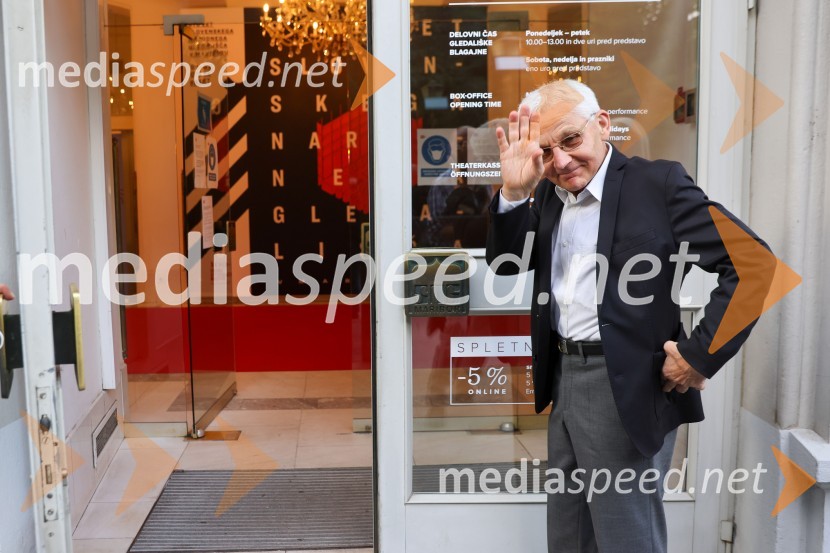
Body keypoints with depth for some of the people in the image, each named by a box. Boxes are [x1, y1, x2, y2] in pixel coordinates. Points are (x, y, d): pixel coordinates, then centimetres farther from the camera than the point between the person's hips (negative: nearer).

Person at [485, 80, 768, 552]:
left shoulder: (657, 182, -11)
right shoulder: (549, 194, 9)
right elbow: (504, 264, 5)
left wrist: (700, 355, -16)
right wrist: (514, 191, -10)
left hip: (628, 387, -7)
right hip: (564, 378, 7)